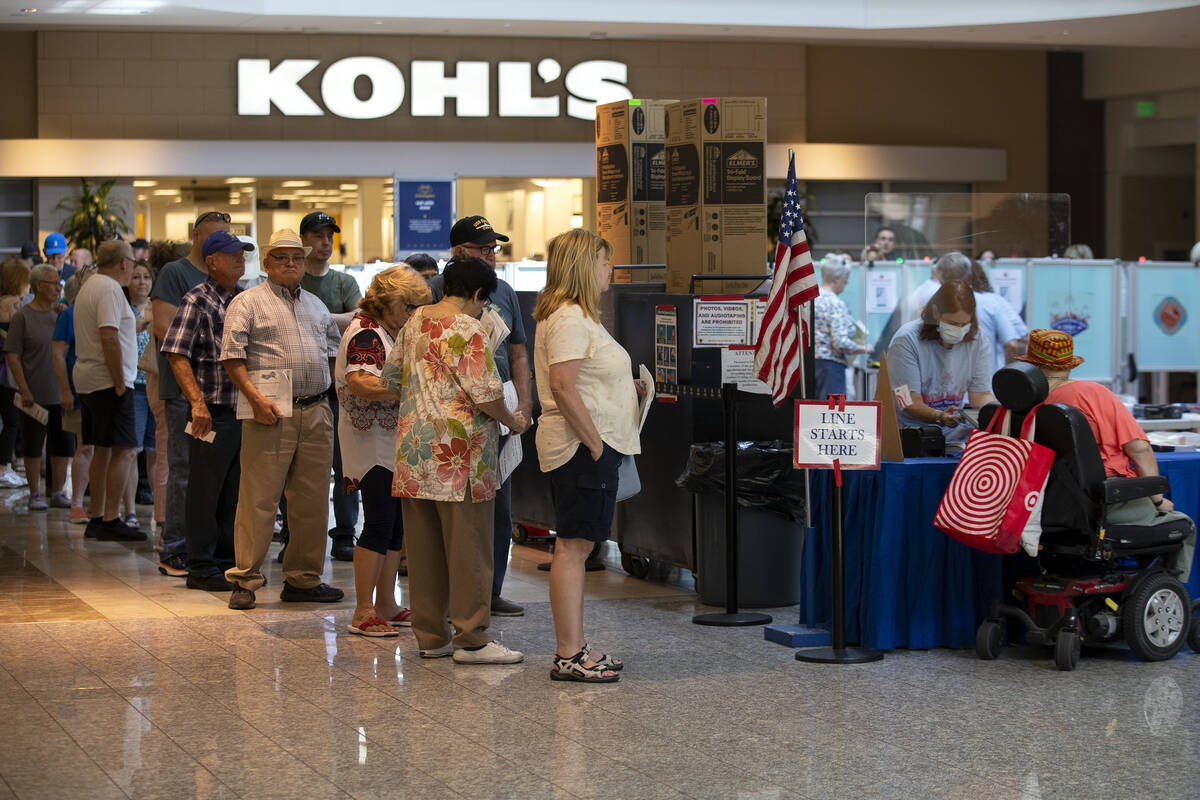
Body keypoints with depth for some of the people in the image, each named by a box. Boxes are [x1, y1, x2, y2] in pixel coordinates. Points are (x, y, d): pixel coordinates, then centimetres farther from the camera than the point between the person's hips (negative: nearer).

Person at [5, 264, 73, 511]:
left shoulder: (61, 314, 8)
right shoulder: (23, 316, -5)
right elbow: (13, 356, -8)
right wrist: (24, 390, -13)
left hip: (62, 393, 4)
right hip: (35, 395, -4)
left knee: (63, 444, 5)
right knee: (33, 445, 3)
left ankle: (57, 492, 15)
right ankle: (35, 494, 11)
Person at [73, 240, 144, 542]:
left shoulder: (89, 287, 18)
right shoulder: (109, 289, -14)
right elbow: (109, 338, -22)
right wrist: (120, 384, -20)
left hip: (89, 381, 11)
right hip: (108, 381, -11)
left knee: (102, 450, 14)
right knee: (124, 451, -11)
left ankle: (97, 517, 17)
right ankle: (110, 521, -15)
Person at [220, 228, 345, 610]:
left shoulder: (316, 305, 20)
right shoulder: (247, 303, 1)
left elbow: (333, 352, 26)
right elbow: (232, 356, -7)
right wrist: (255, 398, -16)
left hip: (316, 412, 6)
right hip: (270, 413, -6)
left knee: (312, 500, 8)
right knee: (258, 498, -6)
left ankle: (303, 579, 16)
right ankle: (245, 579, 0)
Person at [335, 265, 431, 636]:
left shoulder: (390, 332, 17)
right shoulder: (365, 334, -14)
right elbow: (360, 383, -28)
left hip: (395, 444, 10)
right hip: (373, 442, -10)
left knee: (395, 525, 11)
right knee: (379, 526, -10)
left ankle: (386, 604, 18)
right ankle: (363, 612, -7)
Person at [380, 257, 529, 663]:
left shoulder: (415, 321, 12)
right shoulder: (467, 330, -13)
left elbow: (391, 376, 20)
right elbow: (486, 394, -17)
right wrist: (513, 422, 0)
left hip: (414, 452, 8)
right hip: (459, 456, -8)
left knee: (424, 547, 10)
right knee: (468, 546, -2)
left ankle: (430, 635, 16)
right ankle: (471, 639, 0)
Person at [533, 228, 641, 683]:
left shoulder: (578, 316, 20)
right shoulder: (569, 317, -14)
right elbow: (562, 386, -22)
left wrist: (634, 387, 17)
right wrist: (594, 443, -19)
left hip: (590, 445, 11)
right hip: (583, 446, -11)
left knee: (576, 547, 12)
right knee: (572, 547, -9)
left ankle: (573, 648, 18)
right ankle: (568, 656, -7)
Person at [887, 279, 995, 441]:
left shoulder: (976, 341, 5)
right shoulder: (906, 340, -12)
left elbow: (981, 395, 4)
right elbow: (911, 404, -16)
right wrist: (939, 417, -37)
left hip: (955, 429, 5)